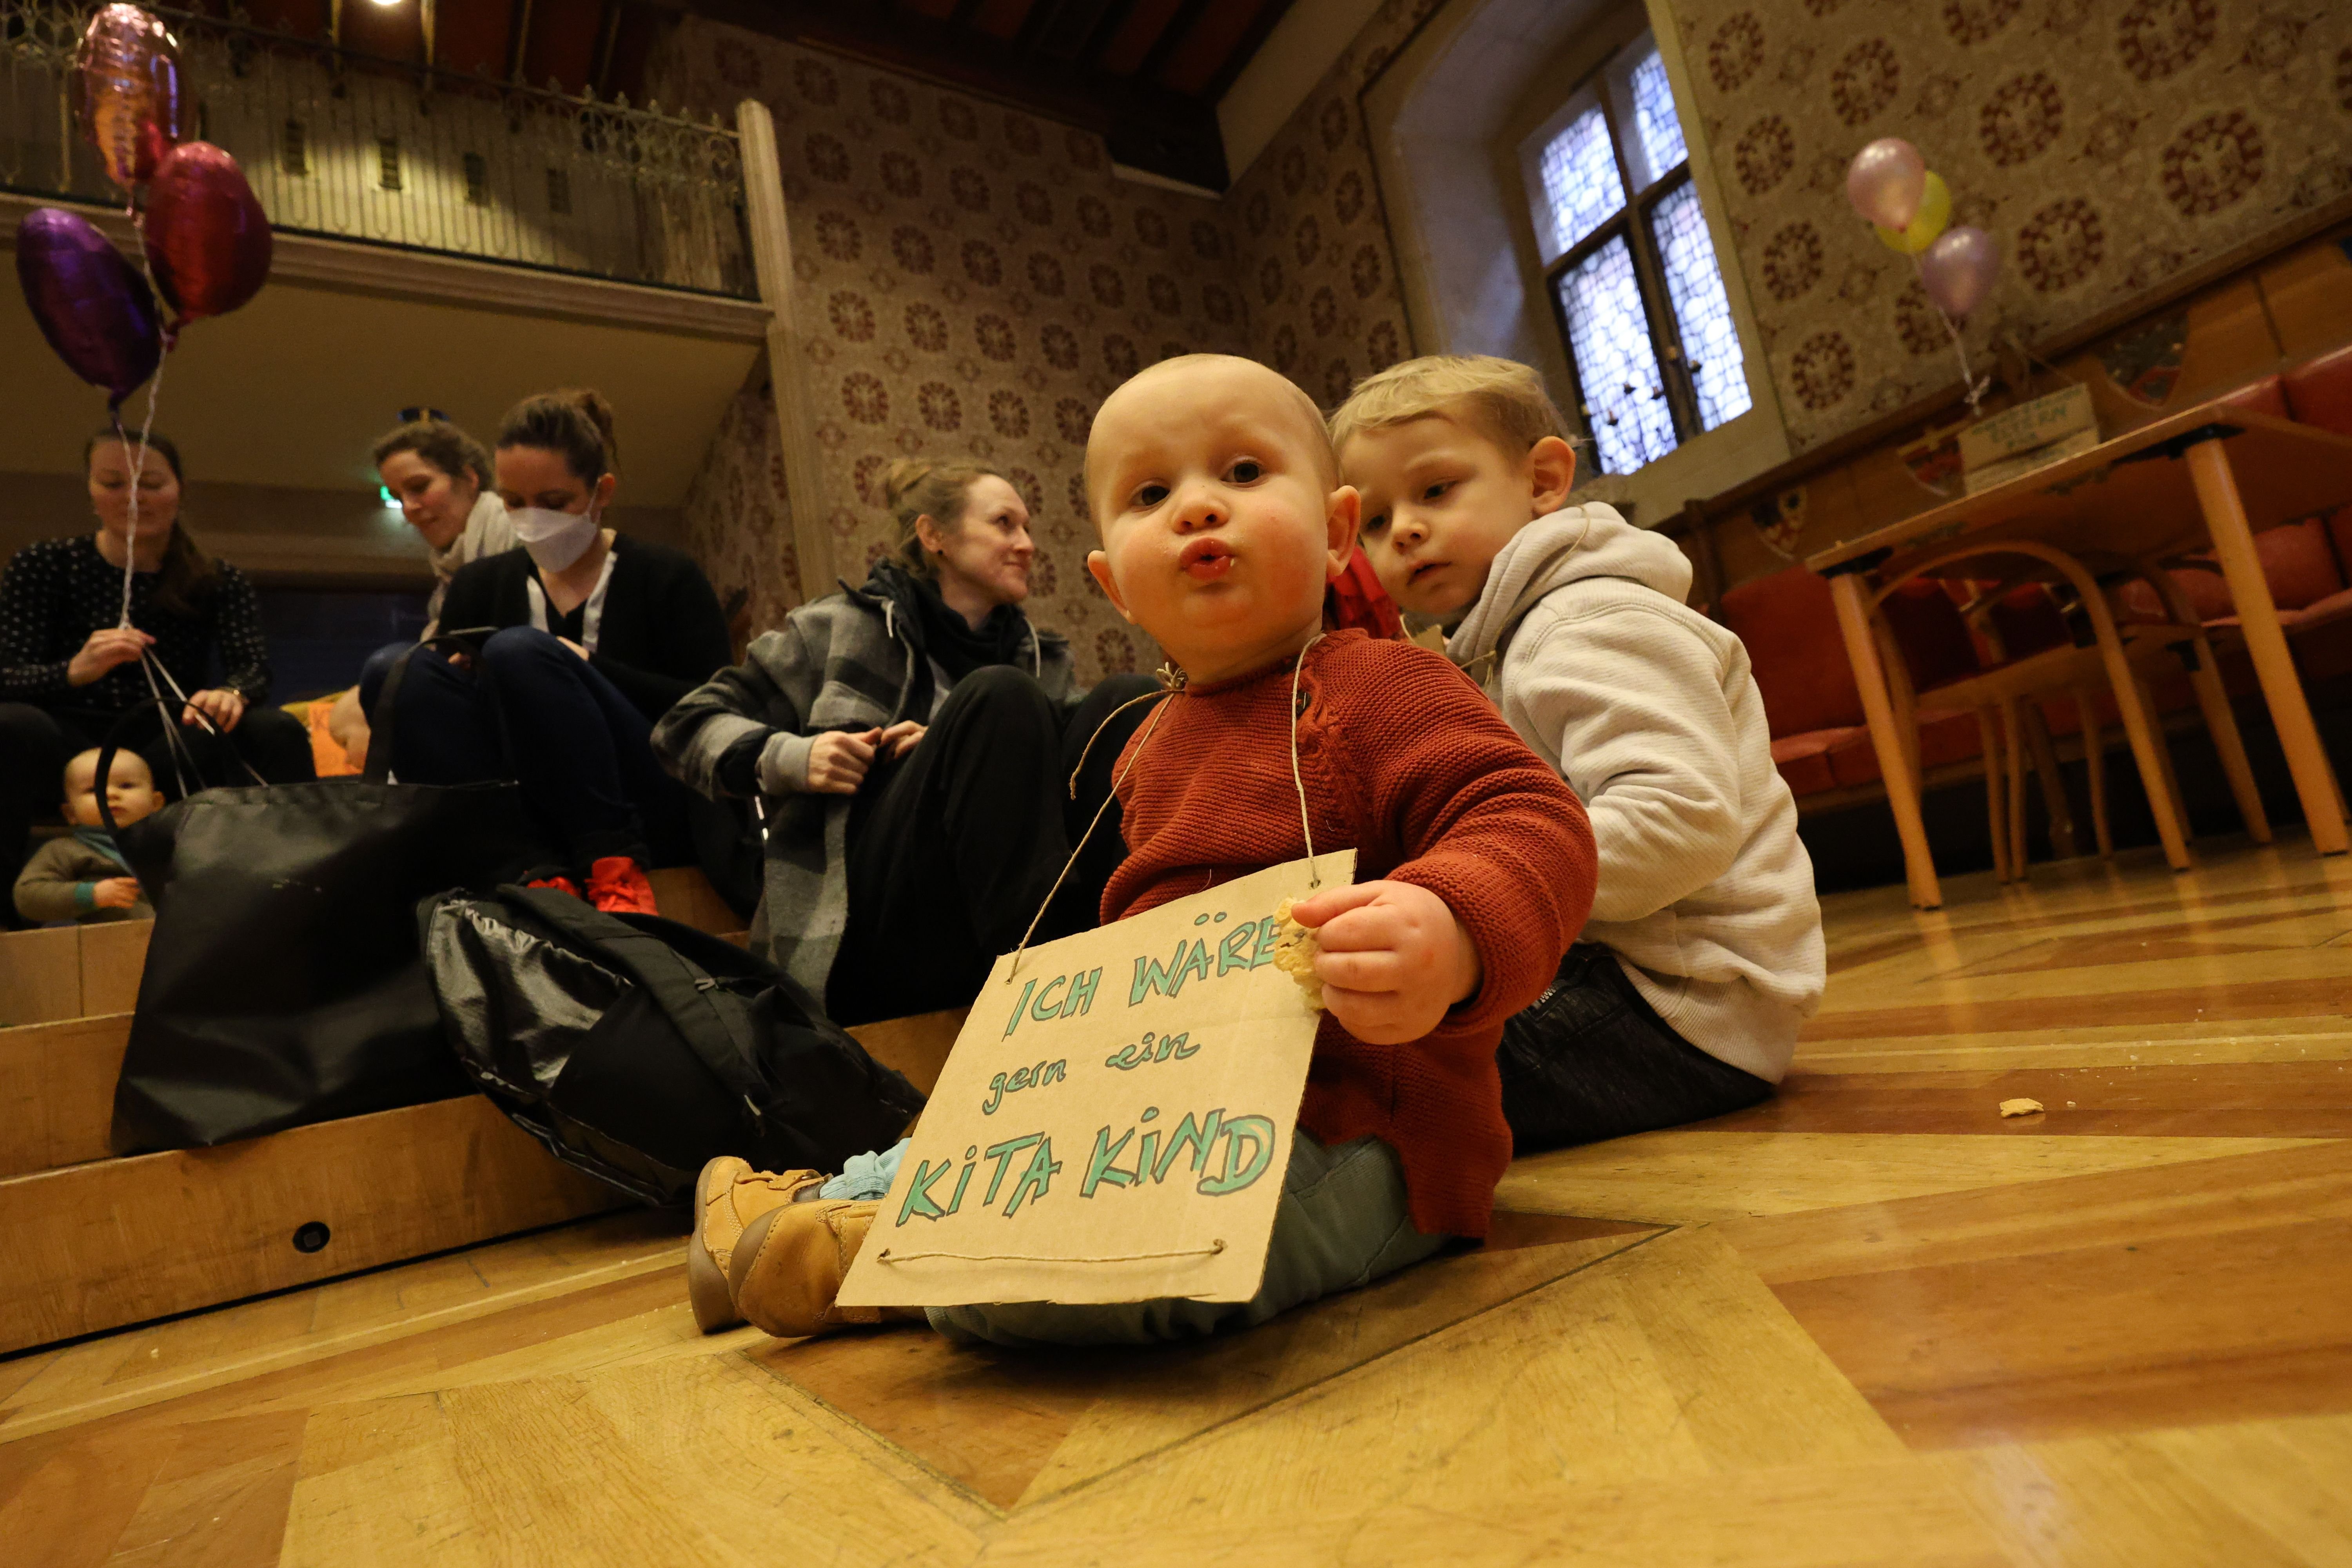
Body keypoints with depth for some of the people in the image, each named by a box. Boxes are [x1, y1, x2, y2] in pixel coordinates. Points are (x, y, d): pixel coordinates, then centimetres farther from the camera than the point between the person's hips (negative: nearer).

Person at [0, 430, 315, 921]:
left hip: (176, 751, 1)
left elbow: (255, 667, -9)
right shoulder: (44, 565, 3)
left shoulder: (219, 582, 6)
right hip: (74, 752, -1)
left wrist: (232, 693, -35)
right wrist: (75, 671, -31)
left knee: (279, 730, -26)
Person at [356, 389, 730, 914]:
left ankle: (614, 867, -25)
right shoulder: (481, 584, 15)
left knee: (518, 651, -24)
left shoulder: (667, 577, 3)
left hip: (650, 809, -4)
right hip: (529, 820, 5)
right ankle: (539, 872, -27)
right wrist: (460, 674, -12)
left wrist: (590, 669, -15)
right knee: (393, 670, -15)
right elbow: (422, 698, 10)